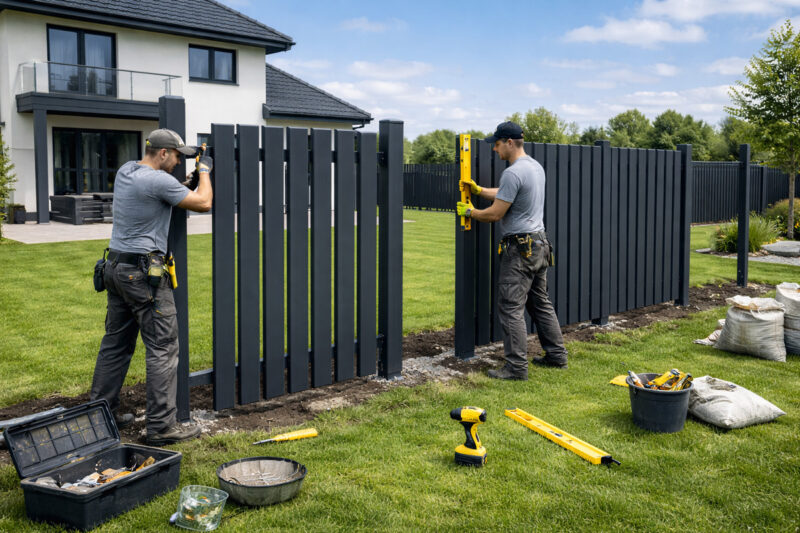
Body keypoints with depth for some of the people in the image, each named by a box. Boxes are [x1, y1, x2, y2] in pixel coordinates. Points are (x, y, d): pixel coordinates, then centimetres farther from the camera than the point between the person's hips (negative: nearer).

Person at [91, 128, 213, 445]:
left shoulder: (126, 170, 12)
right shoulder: (159, 181, -16)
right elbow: (203, 203, -10)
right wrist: (204, 172, 6)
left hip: (115, 267, 10)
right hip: (143, 272, -9)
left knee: (116, 343, 16)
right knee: (163, 348, -4)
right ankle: (162, 426, -2)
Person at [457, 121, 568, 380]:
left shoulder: (513, 173, -19)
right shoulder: (536, 166, 14)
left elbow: (495, 213, -16)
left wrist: (469, 211, 0)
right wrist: (478, 189, 30)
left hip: (520, 248, -10)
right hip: (540, 244, 10)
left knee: (511, 308, -6)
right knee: (540, 303, 18)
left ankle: (517, 367, -4)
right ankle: (556, 355, 25)